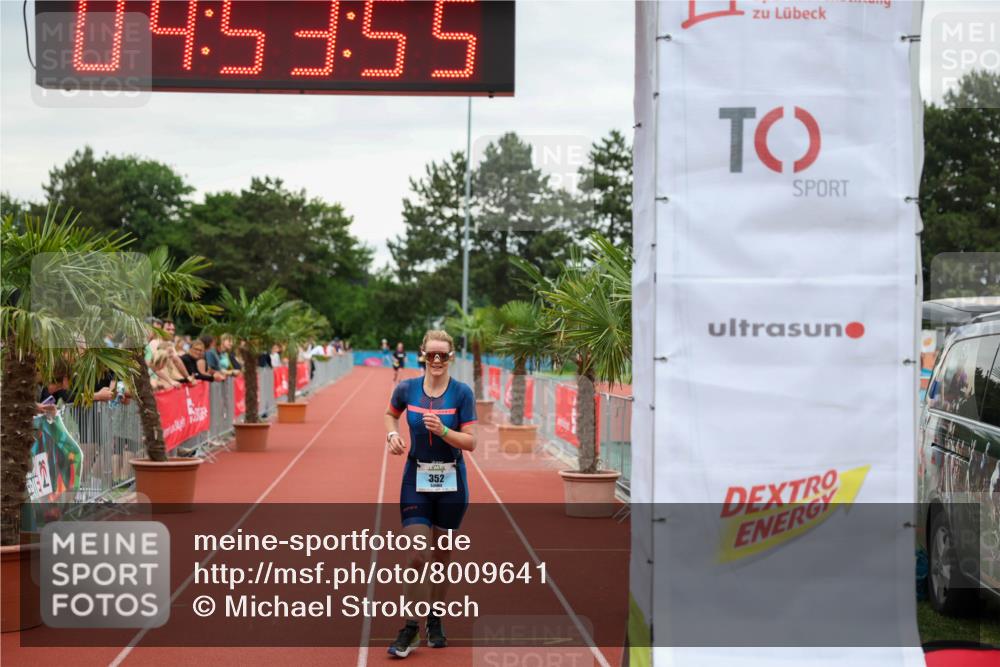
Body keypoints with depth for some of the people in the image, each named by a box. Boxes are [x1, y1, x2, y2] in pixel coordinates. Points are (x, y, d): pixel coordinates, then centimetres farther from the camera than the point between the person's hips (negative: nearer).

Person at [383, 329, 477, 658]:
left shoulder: (462, 393, -8)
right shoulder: (406, 389, -3)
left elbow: (470, 442, -10)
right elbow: (391, 414, 18)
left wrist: (443, 430, -25)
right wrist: (392, 434, -1)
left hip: (451, 483, 0)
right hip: (416, 481, 0)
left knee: (442, 556, 10)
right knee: (417, 556, -9)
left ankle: (435, 620, 29)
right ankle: (410, 629, 3)